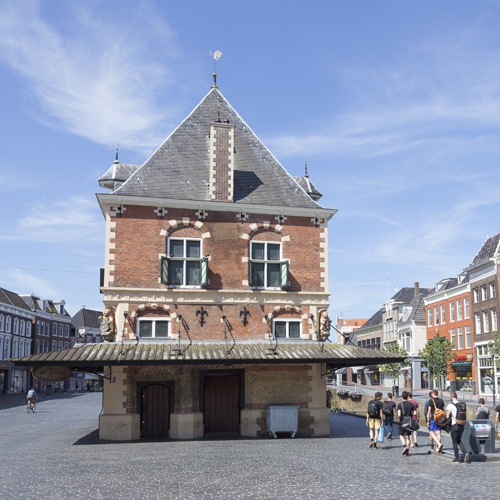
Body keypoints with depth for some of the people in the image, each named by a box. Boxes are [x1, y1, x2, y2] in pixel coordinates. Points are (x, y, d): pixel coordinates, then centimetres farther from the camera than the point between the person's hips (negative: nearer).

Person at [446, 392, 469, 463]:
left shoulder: (450, 405, -14)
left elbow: (447, 416, -18)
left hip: (454, 425, -5)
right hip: (462, 425, 6)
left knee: (455, 442, 8)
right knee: (459, 441, 20)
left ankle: (457, 458, 12)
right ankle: (465, 453, 0)